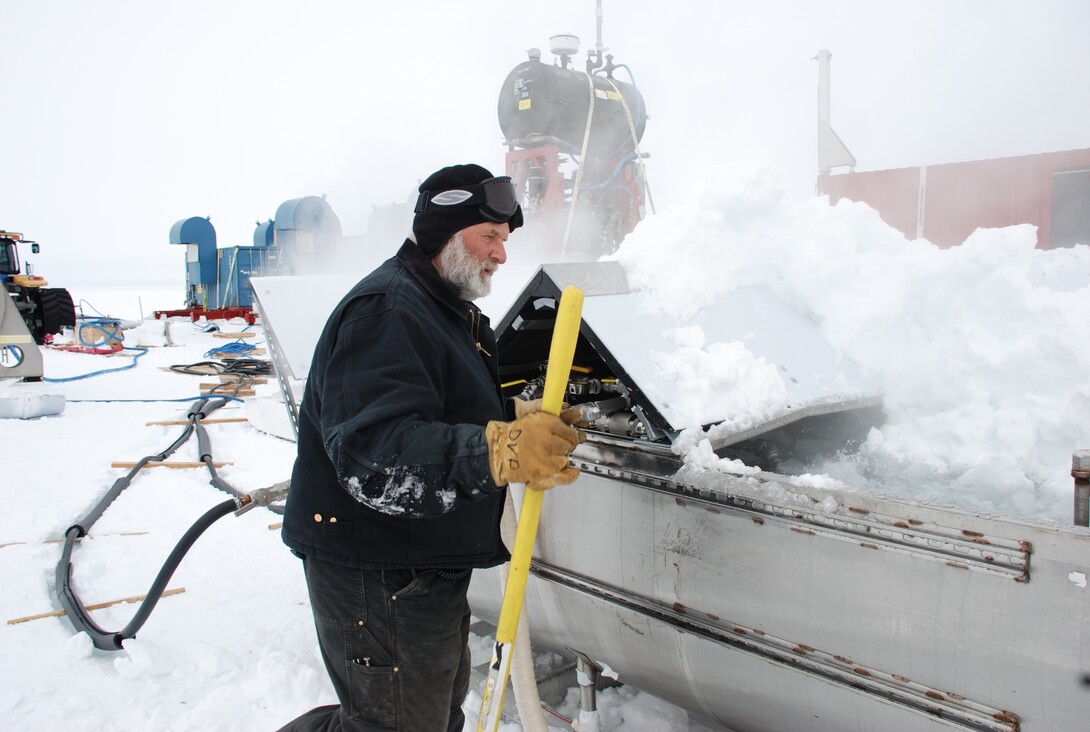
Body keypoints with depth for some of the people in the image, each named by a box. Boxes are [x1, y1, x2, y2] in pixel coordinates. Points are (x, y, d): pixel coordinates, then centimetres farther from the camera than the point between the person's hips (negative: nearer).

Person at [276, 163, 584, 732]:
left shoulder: (454, 313, 15)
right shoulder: (385, 310, -20)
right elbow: (376, 455, -33)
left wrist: (526, 425, 4)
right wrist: (497, 451, -45)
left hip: (423, 568, 10)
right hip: (374, 574, -10)